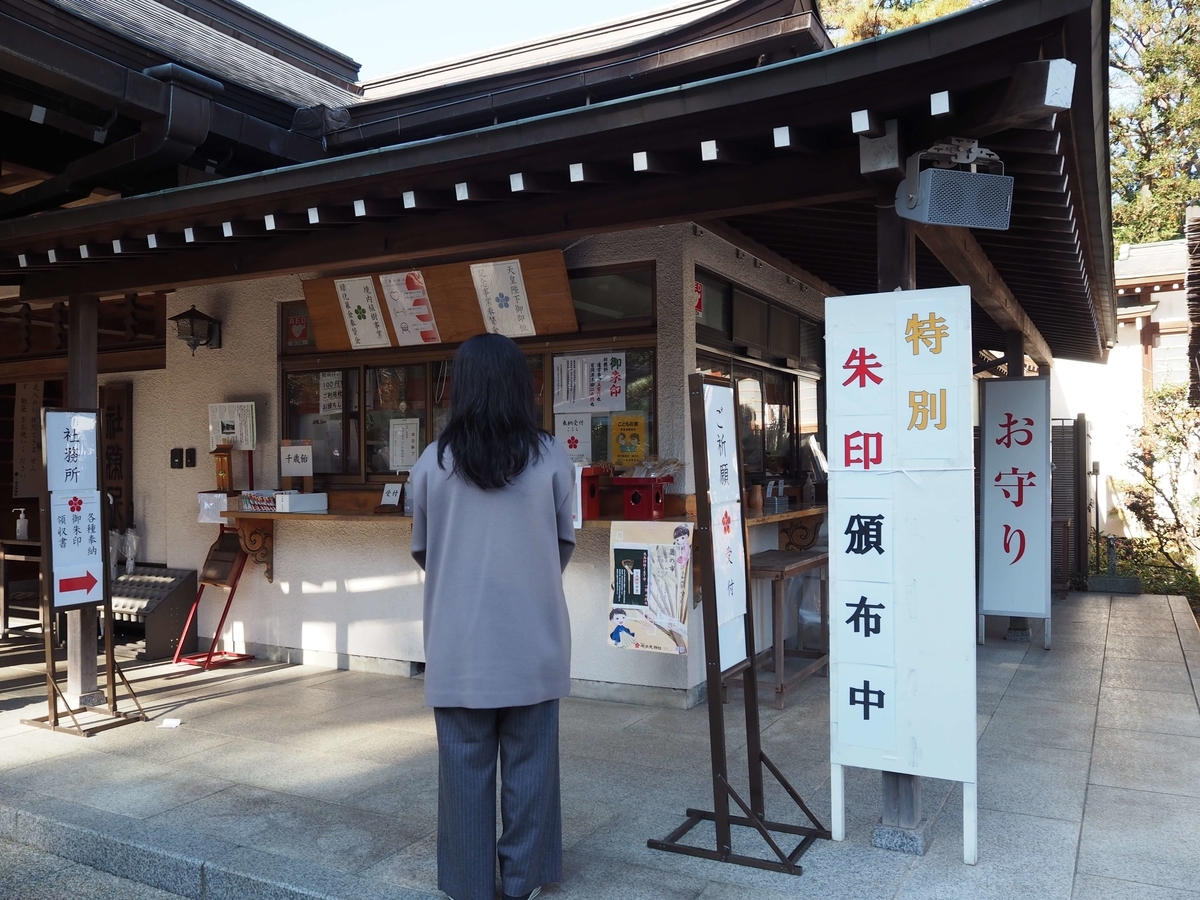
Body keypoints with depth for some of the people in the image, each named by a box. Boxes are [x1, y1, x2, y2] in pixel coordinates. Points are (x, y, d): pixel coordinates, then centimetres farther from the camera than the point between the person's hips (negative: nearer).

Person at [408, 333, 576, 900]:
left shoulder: (433, 463, -5)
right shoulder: (551, 459, -5)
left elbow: (421, 551, 6)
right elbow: (565, 544, 6)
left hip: (460, 645, 0)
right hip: (532, 641, 0)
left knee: (465, 764, 11)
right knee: (528, 762, 12)